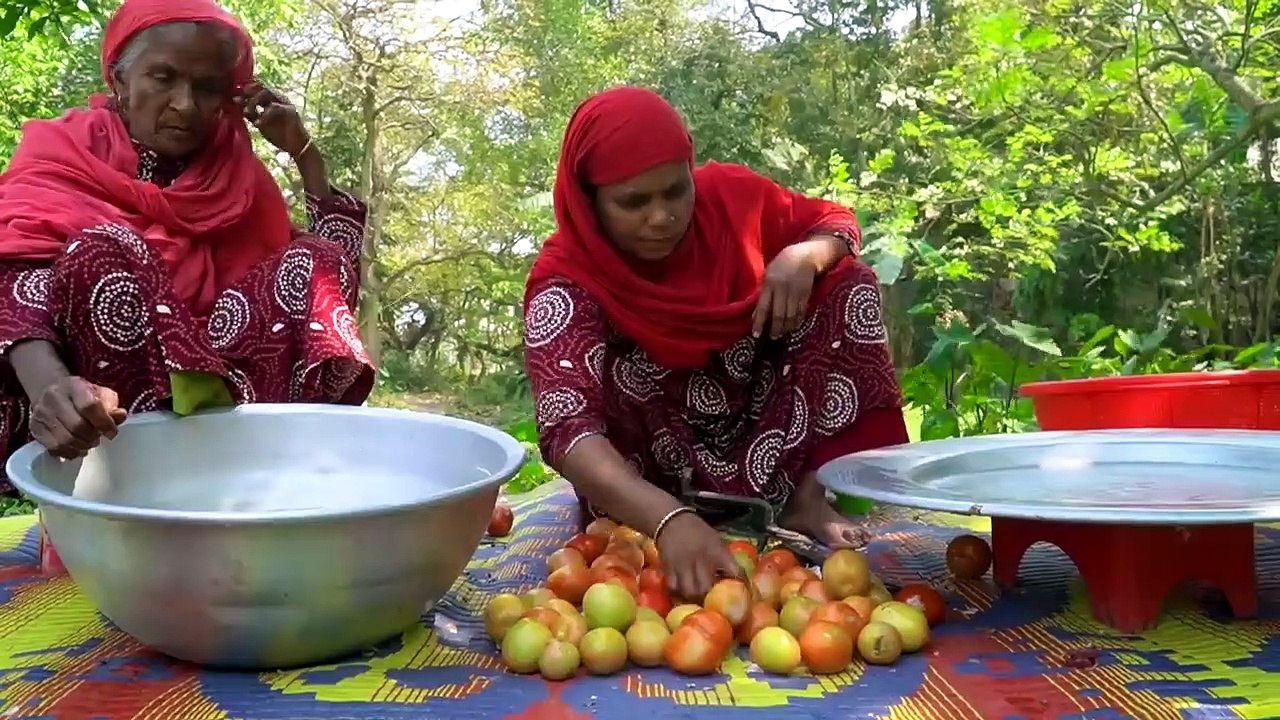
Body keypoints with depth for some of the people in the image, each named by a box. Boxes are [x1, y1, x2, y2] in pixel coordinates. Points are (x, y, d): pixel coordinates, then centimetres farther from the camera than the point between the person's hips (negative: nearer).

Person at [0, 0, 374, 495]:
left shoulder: (234, 171, 11)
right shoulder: (64, 154, -1)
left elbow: (335, 262, 5)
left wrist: (304, 151, 1)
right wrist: (50, 386, -42)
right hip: (112, 420, -3)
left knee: (312, 263, -12)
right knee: (103, 254, -26)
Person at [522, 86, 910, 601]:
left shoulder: (727, 194, -16)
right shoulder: (566, 277, -28)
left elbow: (835, 221, 1)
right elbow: (567, 429, -43)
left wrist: (804, 257, -24)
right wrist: (670, 519, -60)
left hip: (764, 429, 4)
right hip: (658, 455, -4)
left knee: (848, 283, -14)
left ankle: (806, 496, -16)